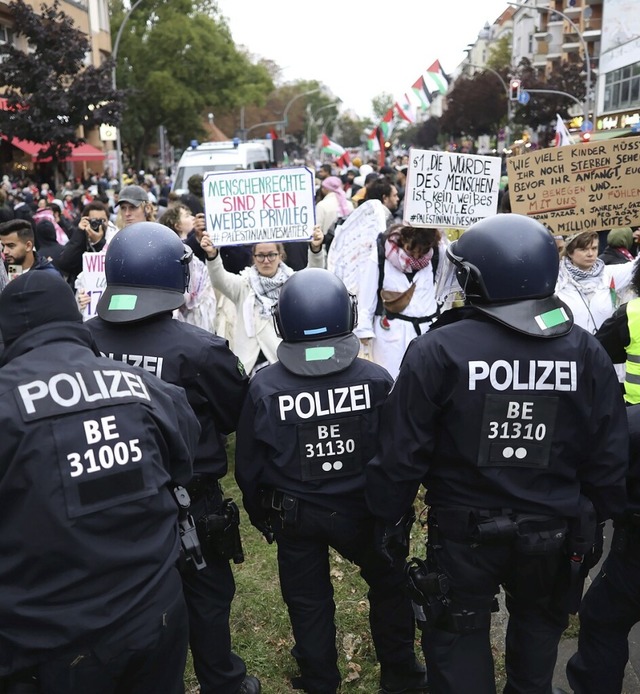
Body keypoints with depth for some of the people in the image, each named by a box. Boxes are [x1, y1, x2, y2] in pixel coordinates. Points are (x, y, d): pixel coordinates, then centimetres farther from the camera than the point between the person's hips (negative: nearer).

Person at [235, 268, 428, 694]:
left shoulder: (264, 387, -18)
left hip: (295, 517, 0)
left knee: (308, 602, 20)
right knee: (390, 586, 24)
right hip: (362, 512, 0)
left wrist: (260, 514, 11)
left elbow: (248, 464, -7)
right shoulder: (377, 380, -18)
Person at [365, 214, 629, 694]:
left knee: (459, 640, 17)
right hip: (555, 533, 4)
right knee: (539, 629, 28)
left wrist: (387, 515, 1)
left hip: (465, 532, -3)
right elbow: (609, 456, -1)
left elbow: (402, 452, -15)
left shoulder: (437, 351, -19)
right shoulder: (587, 352, -7)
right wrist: (596, 519, 14)